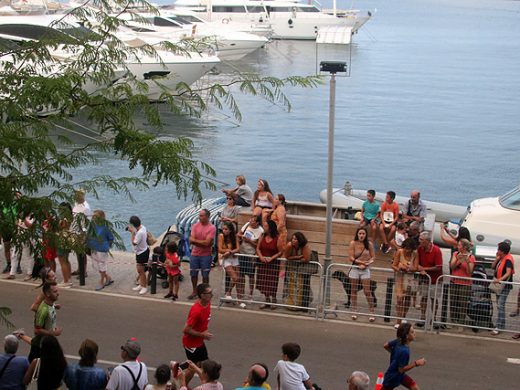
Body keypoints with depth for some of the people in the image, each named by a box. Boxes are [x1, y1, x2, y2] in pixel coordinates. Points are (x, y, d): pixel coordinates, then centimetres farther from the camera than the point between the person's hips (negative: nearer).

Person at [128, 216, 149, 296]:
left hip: (142, 253, -10)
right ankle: (141, 285, 34)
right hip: (140, 252, 10)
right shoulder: (142, 227, -4)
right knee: (139, 270, 21)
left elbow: (134, 243, -26)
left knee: (141, 271, 2)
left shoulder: (140, 233, -32)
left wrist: (132, 232, -23)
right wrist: (133, 231, -5)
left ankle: (144, 287, 15)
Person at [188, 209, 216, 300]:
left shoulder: (212, 228, -11)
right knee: (193, 274, 11)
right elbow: (191, 240, -6)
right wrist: (202, 243, -16)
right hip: (194, 254, 4)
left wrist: (195, 240, -10)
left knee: (205, 275, 3)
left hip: (206, 255, -4)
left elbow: (207, 243, -18)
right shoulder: (195, 226, 2)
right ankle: (194, 291, 27)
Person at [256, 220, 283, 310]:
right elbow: (258, 248, 6)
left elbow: (280, 252, -8)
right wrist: (261, 256, -12)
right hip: (262, 262, 4)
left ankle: (273, 301, 13)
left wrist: (271, 258, -18)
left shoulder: (277, 239, -10)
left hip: (273, 263, -4)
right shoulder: (262, 237, 4)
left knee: (272, 283, -3)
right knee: (263, 282, 6)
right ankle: (267, 301, 19)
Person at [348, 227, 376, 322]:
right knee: (354, 291, 8)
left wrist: (366, 264, -14)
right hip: (354, 269, 0)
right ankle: (354, 312, 18)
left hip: (365, 270, 0)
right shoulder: (353, 243, -5)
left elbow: (373, 257, 3)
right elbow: (351, 258, -9)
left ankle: (372, 313, 1)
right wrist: (362, 262, -18)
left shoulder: (369, 244, 0)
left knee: (367, 291, -4)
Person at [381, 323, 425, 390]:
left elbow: (386, 346, 2)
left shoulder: (398, 341, -13)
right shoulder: (404, 351, -36)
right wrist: (416, 363, -30)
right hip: (392, 377, -8)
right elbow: (401, 369, -28)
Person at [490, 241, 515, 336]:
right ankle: (502, 324, 27)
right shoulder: (501, 259, 7)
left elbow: (508, 273, -31)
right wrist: (496, 259, -5)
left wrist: (500, 279, -46)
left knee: (500, 306, -14)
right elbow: (493, 267, 11)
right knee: (499, 305, 16)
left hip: (505, 285, -10)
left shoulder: (508, 260, -19)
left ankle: (499, 327, -15)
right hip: (499, 284, 10)